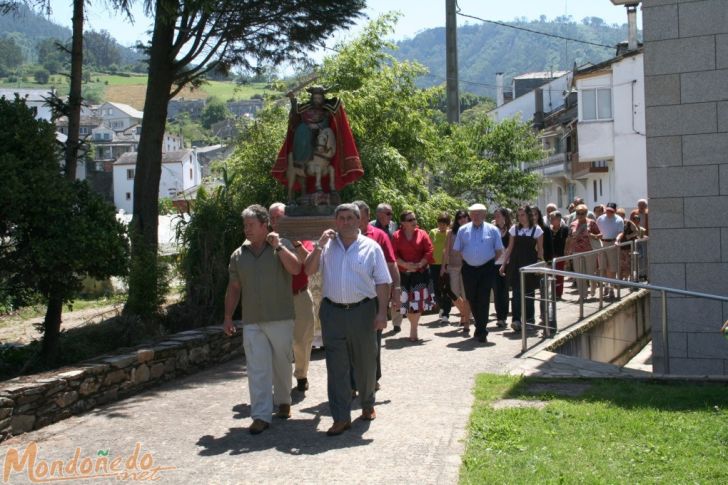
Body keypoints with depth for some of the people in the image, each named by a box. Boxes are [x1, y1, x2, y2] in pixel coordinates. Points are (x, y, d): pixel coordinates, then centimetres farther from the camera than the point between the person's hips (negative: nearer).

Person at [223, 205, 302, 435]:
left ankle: (283, 401, 34)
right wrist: (228, 317, 9)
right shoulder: (238, 255, 10)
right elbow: (233, 288, 13)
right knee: (257, 369, -4)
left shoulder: (281, 247, 2)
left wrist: (278, 246, -17)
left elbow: (295, 269, -15)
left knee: (282, 364, 12)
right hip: (252, 322, 2)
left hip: (281, 319, -1)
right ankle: (261, 415, -3)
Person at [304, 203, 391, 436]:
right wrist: (319, 245, -11)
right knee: (336, 366, 1)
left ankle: (367, 404, 34)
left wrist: (382, 312, -8)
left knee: (366, 363, 12)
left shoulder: (371, 247, 1)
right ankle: (341, 417, 6)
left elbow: (382, 283, -1)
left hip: (362, 311, -1)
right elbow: (309, 270, -1)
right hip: (333, 312, 1)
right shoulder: (327, 245, 6)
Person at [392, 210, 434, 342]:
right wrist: (405, 265, -17)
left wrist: (419, 264, -14)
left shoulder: (422, 234, 2)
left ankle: (413, 330, 0)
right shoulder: (396, 236, 0)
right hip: (403, 274, 0)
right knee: (405, 301, 2)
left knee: (417, 301, -5)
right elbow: (394, 255, -5)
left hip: (420, 273, 0)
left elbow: (429, 251, -3)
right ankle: (414, 325, 22)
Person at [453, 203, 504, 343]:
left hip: (487, 269, -3)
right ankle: (481, 327, 30)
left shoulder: (492, 230, 0)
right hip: (469, 269, 3)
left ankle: (481, 332, 2)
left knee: (483, 300, -5)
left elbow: (499, 251, 4)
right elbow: (456, 250, 10)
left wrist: (489, 262, 4)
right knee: (472, 299, 10)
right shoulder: (463, 230, 5)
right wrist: (466, 260, 9)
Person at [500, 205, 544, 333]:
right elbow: (510, 248, 9)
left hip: (530, 264, -1)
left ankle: (529, 317, 23)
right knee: (517, 291, -8)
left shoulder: (537, 230, 0)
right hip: (516, 263, 1)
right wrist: (504, 264, 5)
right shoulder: (514, 228, 6)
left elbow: (540, 249, 3)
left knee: (529, 291, 9)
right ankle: (516, 320, -15)